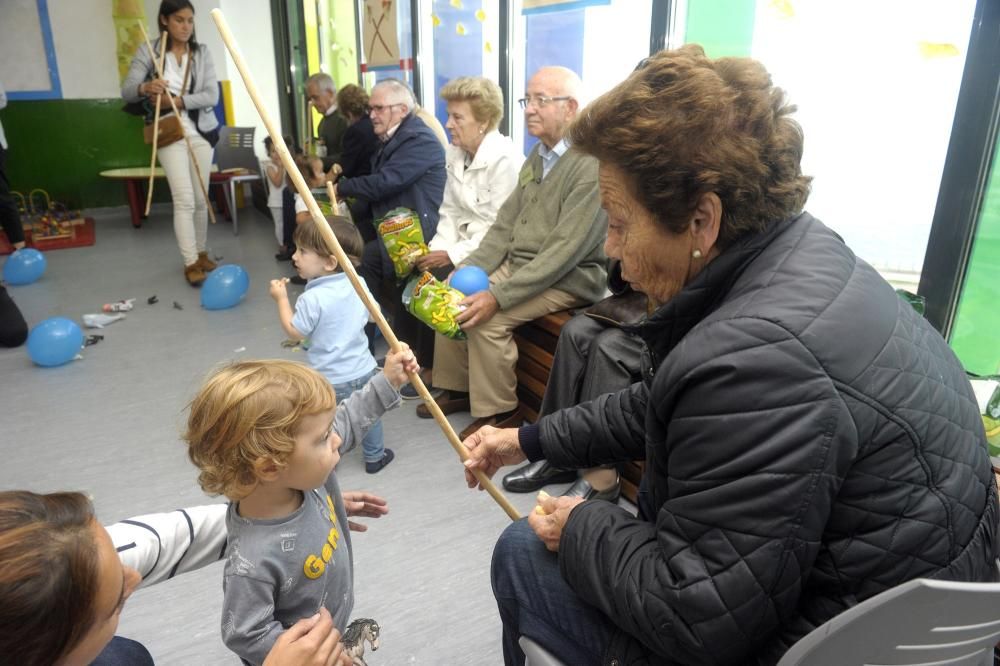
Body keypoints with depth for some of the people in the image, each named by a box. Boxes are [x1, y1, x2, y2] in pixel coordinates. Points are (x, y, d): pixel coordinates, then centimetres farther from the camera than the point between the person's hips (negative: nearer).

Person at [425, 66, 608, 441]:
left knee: (487, 318, -25)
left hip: (567, 280, -9)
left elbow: (565, 249, -25)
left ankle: (499, 412, -3)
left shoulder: (590, 164, -19)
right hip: (518, 265, 9)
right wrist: (467, 271, -2)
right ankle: (458, 388, 18)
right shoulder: (538, 156, 10)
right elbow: (505, 224, 10)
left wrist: (498, 295, -27)